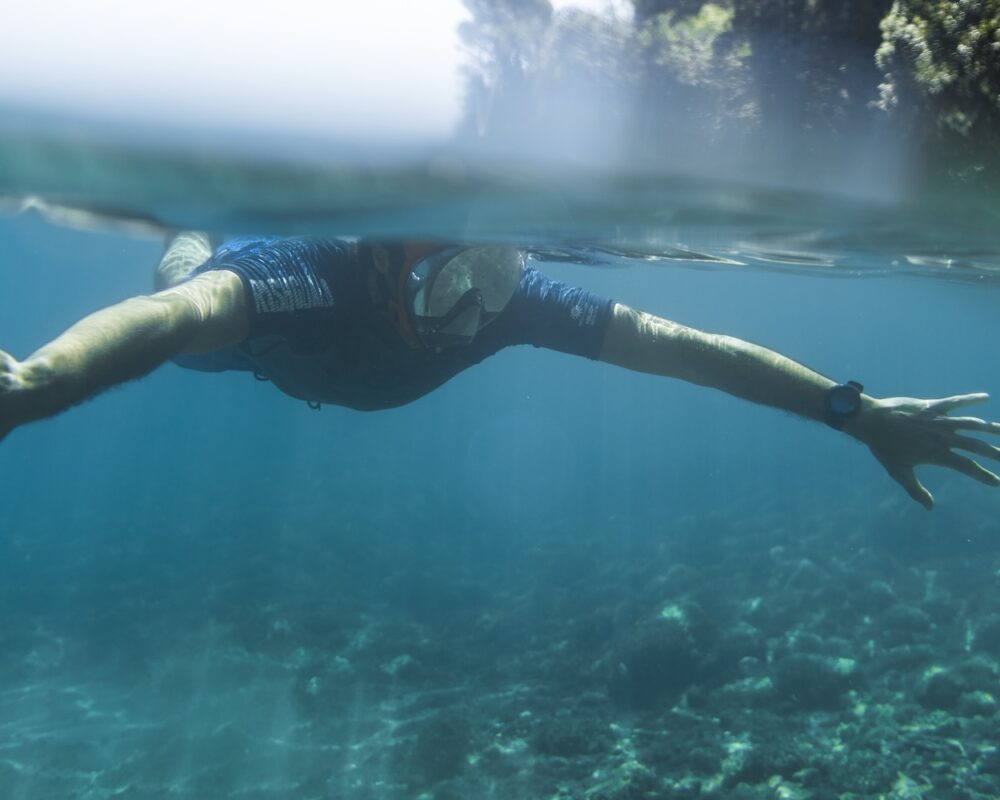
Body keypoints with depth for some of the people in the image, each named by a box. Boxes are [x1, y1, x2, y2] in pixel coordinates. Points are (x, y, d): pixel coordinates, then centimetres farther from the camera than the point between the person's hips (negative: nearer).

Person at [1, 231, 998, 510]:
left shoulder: (505, 293, -42)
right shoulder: (314, 274, -52)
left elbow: (679, 344, -42)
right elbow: (178, 315, -70)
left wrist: (853, 409, -44)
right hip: (258, 303, -3)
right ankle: (193, 235, 59)